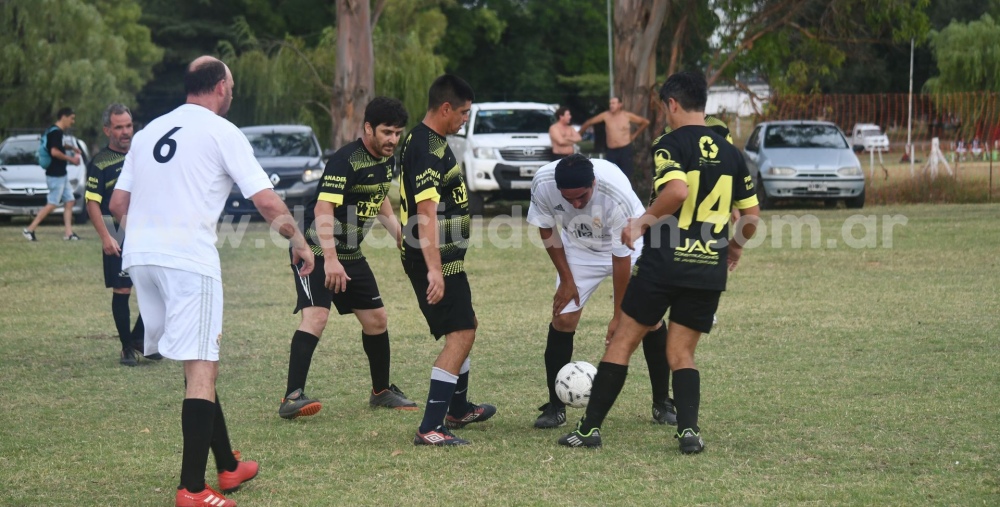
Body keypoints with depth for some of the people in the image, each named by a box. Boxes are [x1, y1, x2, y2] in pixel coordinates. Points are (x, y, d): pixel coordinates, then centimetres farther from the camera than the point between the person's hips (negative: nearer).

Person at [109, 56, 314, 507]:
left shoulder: (149, 131, 18)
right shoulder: (221, 131, 0)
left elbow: (117, 204, 18)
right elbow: (267, 202, -5)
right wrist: (299, 242, 9)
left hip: (139, 255, 7)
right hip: (189, 258, -7)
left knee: (198, 363, 17)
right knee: (201, 370, -5)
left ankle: (228, 467, 25)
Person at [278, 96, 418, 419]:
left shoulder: (387, 161, 5)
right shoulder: (346, 161, -23)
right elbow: (323, 210, -31)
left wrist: (402, 238, 21)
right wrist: (330, 259, -40)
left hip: (350, 253, 9)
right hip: (317, 252, -9)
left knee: (376, 318, 13)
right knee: (316, 317, -23)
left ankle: (382, 391, 29)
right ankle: (292, 398, -25)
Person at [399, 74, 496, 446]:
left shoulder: (429, 141, 13)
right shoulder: (427, 149, -20)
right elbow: (426, 213, -29)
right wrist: (434, 270, -34)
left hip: (445, 258, 11)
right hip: (436, 260, -11)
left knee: (465, 327, 24)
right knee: (461, 334, -14)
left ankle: (459, 409, 40)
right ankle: (430, 429, -17)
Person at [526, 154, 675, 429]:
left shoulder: (618, 195, -39)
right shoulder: (542, 183, -30)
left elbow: (622, 257, -28)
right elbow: (546, 230, -7)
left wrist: (619, 315, -20)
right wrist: (566, 279, -5)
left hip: (628, 247, -2)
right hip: (578, 249, 2)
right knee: (563, 318, -9)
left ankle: (662, 404, 6)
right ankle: (555, 407, 3)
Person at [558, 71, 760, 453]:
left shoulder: (670, 144, -7)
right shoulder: (730, 152, 10)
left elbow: (677, 190, -26)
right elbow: (751, 215, 13)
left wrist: (645, 220, -13)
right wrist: (735, 247, 30)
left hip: (664, 264, -4)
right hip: (710, 269, 5)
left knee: (623, 341, 7)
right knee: (682, 353, 13)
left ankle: (590, 428, 9)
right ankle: (689, 429, -7)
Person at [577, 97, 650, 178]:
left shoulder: (627, 116, -3)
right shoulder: (606, 115, 1)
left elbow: (646, 122, 7)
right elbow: (589, 122, 10)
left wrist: (635, 135, 7)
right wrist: (578, 134, 13)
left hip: (625, 149, -2)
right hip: (611, 151, 2)